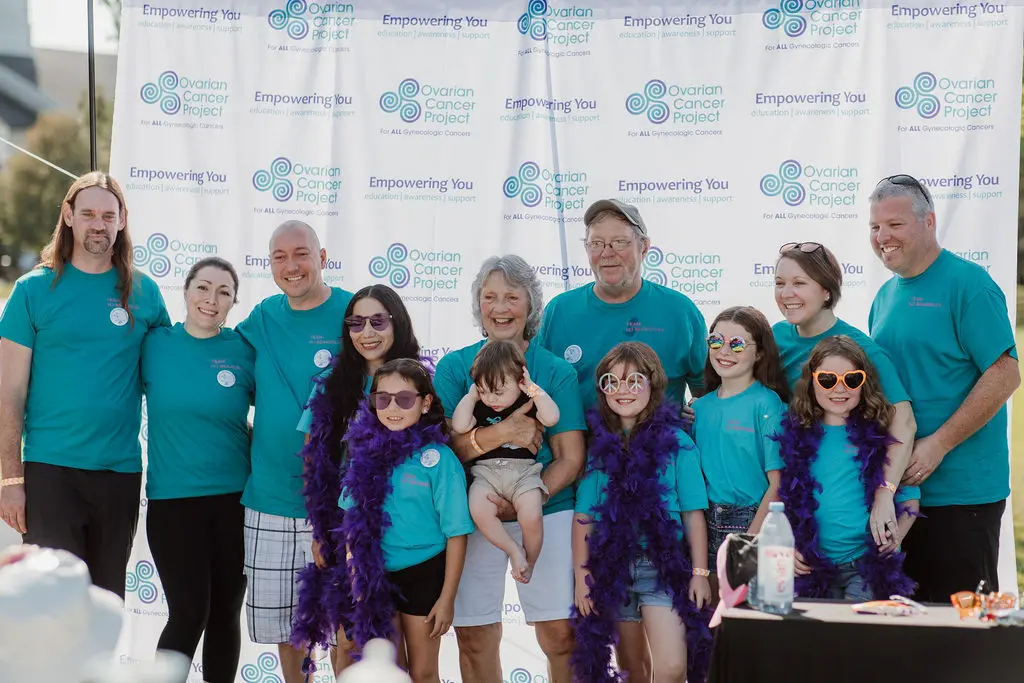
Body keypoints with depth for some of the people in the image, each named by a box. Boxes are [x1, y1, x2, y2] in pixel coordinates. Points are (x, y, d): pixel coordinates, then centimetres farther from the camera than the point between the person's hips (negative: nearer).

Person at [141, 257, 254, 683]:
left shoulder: (244, 351, 0)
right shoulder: (154, 344, -1)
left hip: (235, 498, 1)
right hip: (172, 499, -1)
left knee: (225, 612, 8)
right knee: (189, 613, -7)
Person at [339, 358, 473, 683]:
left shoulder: (439, 459, -14)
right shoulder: (367, 452, -2)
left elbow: (456, 533, -11)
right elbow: (352, 522, 7)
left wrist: (447, 598, -12)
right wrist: (356, 580, 4)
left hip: (423, 575, -3)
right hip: (376, 577, 3)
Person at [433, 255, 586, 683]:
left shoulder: (556, 371, 2)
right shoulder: (454, 367, 4)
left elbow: (570, 459, -1)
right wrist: (501, 433, -22)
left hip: (547, 511, -1)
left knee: (560, 633, -4)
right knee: (474, 635, 0)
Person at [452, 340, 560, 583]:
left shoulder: (529, 403, 5)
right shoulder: (480, 407, 12)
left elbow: (552, 418, -12)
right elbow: (459, 426, -3)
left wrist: (533, 389, -8)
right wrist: (471, 395, 1)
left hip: (523, 471, -2)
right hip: (486, 471, 2)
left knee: (531, 517, -28)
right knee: (479, 511, -30)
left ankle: (530, 562, 1)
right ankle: (514, 552, -10)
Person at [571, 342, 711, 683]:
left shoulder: (675, 443, -2)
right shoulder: (598, 446, 4)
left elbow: (693, 513, -1)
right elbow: (584, 516, 4)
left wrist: (700, 572, -3)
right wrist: (581, 574, 0)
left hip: (663, 566, -2)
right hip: (611, 566, 2)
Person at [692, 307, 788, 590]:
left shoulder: (767, 404, -8)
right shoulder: (701, 407, 10)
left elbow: (778, 482, -12)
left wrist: (751, 538, -16)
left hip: (754, 522, -5)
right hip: (709, 522, 5)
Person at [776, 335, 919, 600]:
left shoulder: (881, 433, 2)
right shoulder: (797, 435, 8)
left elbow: (908, 496, 6)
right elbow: (783, 498, 14)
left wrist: (896, 533, -12)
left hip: (868, 566, -3)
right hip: (813, 566, 3)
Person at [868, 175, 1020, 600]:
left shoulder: (967, 283, -9)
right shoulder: (886, 296, 14)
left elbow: (1005, 375, -16)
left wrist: (938, 445, -19)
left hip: (960, 490, -7)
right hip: (896, 487, 7)